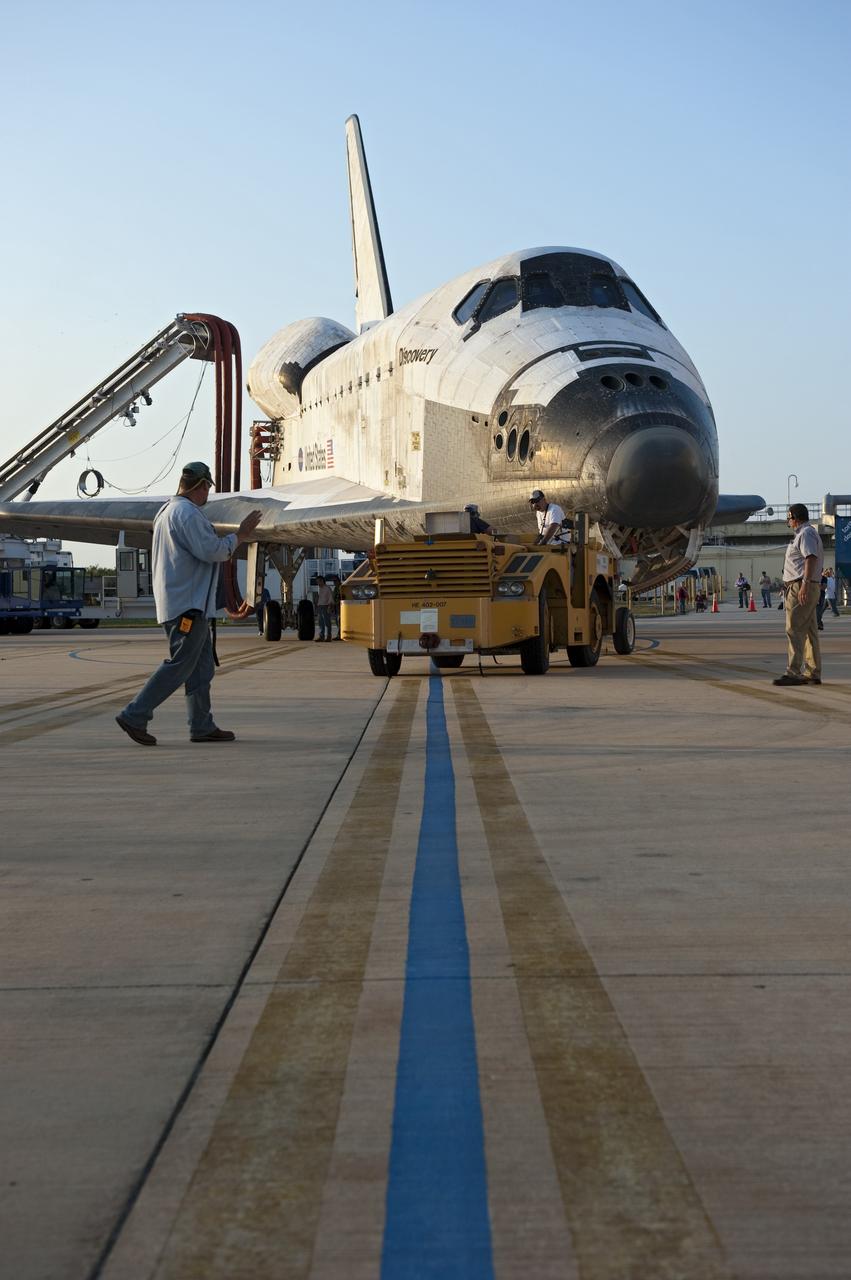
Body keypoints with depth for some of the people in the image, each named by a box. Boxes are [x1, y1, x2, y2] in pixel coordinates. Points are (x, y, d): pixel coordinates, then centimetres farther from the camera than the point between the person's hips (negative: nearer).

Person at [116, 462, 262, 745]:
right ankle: (134, 716, -9)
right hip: (188, 605, -11)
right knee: (180, 665, -10)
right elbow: (211, 551, -20)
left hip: (189, 604, 11)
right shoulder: (188, 513, -14)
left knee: (203, 666, 11)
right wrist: (239, 536, -8)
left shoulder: (166, 512, 19)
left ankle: (202, 726, 12)